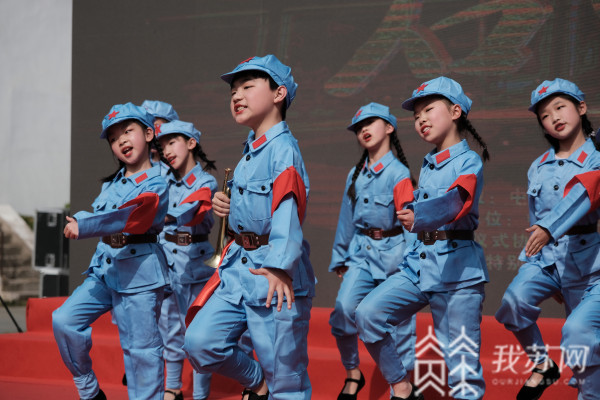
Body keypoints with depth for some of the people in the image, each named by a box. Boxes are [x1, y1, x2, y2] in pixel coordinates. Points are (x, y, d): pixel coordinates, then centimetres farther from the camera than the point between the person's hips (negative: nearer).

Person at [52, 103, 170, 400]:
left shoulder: (154, 185, -11)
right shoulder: (112, 182, 12)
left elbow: (127, 218, -25)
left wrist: (82, 226, -27)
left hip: (138, 273, -7)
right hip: (104, 268, 7)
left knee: (140, 347, -3)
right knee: (64, 320, -3)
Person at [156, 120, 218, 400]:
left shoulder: (206, 183, -9)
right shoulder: (166, 181, 7)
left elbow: (188, 214, -25)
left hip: (196, 259, -5)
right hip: (168, 258, 5)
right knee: (170, 325, 11)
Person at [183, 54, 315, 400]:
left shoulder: (283, 148, -13)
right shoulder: (250, 151, 15)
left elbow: (287, 208, -27)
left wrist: (279, 266, -39)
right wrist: (226, 205, 5)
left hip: (274, 277, -8)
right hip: (239, 267, 8)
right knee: (199, 340, -2)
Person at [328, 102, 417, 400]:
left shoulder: (399, 173, -8)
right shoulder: (356, 174, 9)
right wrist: (340, 258, 18)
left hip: (391, 251, -4)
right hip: (361, 252, 4)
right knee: (344, 310, -13)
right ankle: (352, 374, 6)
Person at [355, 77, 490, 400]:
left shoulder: (469, 162, -6)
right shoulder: (427, 165, 16)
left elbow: (456, 201, -27)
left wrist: (419, 216, -44)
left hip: (458, 266, -6)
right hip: (418, 261, 6)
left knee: (462, 361, -7)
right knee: (368, 314, -13)